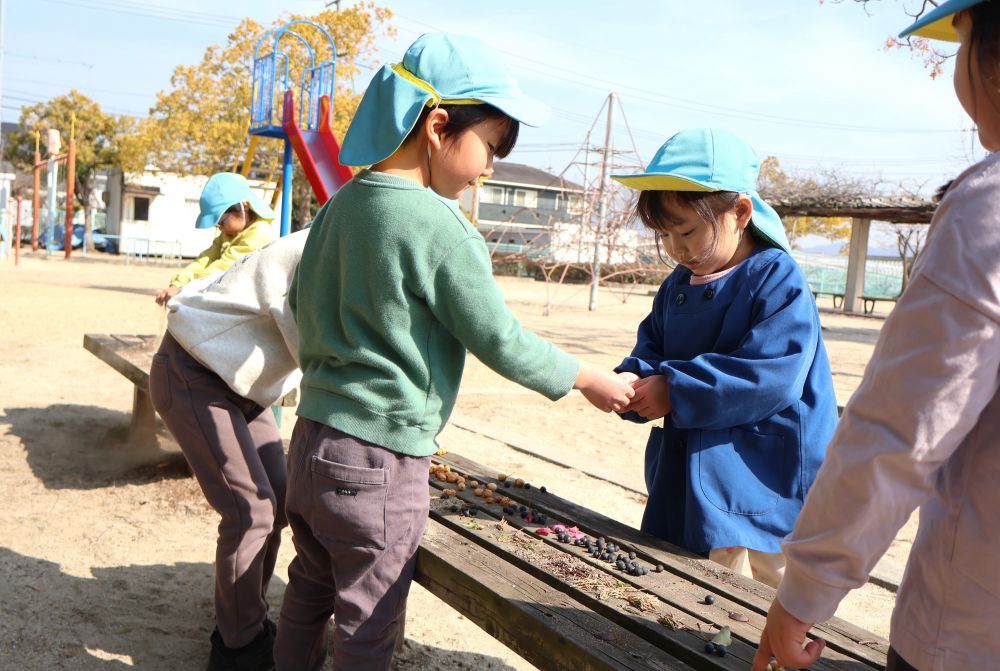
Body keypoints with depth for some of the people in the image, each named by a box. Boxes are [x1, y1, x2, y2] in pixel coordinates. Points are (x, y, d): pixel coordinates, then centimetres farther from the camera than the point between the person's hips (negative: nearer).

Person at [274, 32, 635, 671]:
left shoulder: (343, 204, 5)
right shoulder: (441, 228, -20)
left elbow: (303, 299, 16)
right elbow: (502, 342, -14)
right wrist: (588, 378, 0)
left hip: (313, 435, 8)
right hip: (381, 462, -8)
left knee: (309, 592, 24)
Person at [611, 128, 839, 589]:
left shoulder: (777, 281, -14)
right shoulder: (676, 287, 10)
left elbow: (772, 376, -24)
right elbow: (651, 353, 13)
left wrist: (676, 389, -23)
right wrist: (634, 381, -11)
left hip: (761, 492, -7)